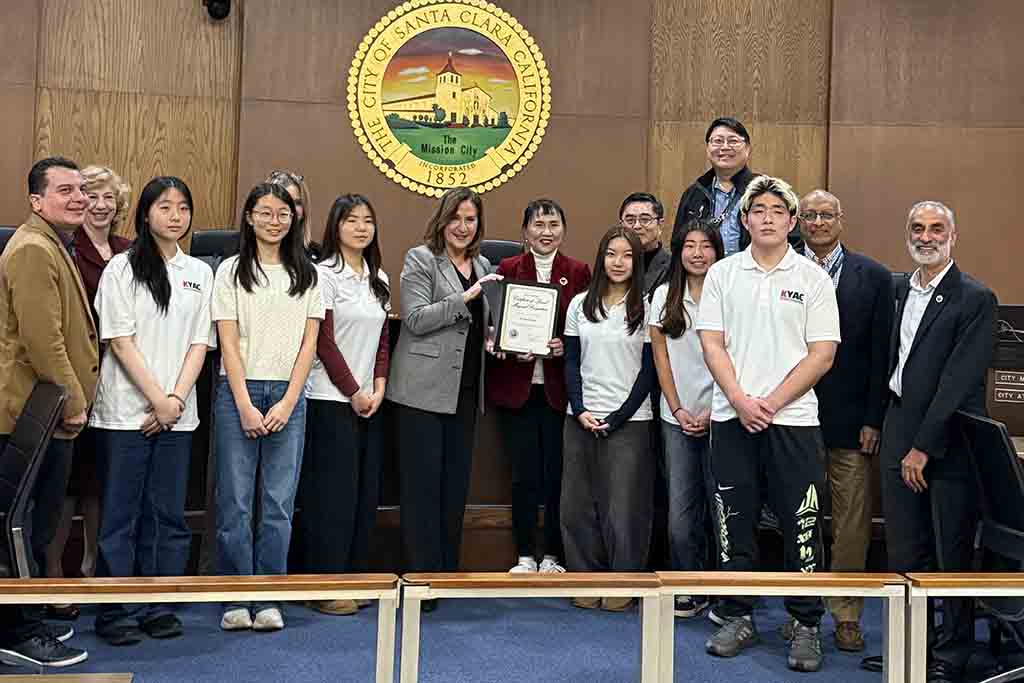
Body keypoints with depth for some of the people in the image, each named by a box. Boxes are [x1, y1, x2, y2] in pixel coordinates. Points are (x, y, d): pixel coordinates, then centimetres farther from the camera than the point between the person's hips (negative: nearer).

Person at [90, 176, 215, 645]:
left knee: (167, 514, 7)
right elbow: (121, 341, -6)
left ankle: (159, 606, 17)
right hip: (126, 412, -3)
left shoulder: (200, 273, 11)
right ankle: (115, 612, 10)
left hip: (177, 414, 4)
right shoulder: (122, 268, 0)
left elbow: (200, 343, 7)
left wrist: (176, 400, -6)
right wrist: (157, 400, -11)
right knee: (120, 514, 1)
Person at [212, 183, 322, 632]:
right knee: (235, 500, 0)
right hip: (239, 392, -1)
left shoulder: (306, 275, 9)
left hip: (288, 395, 2)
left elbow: (308, 343, 4)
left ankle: (269, 600, 12)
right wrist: (245, 404, -10)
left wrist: (287, 403, -6)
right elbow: (228, 343, -2)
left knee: (279, 502, 2)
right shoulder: (232, 271, 4)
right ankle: (235, 600, 11)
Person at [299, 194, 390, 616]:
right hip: (332, 400, -6)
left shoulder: (379, 280, 14)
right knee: (333, 492, -4)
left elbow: (383, 341, 14)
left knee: (365, 491, 7)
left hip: (369, 401, 6)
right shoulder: (325, 274, -5)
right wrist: (354, 393, -10)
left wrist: (378, 389, 0)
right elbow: (323, 342, -10)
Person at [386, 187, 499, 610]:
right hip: (424, 389, -6)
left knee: (456, 483, 9)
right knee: (422, 483, -2)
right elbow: (416, 319, -12)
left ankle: (447, 571, 19)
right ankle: (420, 577, 5)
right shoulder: (420, 259, -2)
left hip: (465, 391, 6)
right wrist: (464, 298, -19)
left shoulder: (481, 265, 17)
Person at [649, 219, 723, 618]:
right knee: (681, 509, 2)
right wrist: (678, 409, -1)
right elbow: (661, 357, 7)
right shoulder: (664, 296, 6)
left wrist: (711, 412, -8)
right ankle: (689, 589, 14)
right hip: (677, 417, 2)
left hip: (717, 415, -2)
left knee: (720, 504, 1)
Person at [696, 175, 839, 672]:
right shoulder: (722, 274, 7)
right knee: (734, 523, 8)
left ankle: (806, 626, 14)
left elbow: (822, 354, -3)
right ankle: (738, 618, 21)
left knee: (801, 528, 1)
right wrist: (741, 401, -10)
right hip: (732, 419, 2)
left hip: (794, 419, -2)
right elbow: (712, 343, 3)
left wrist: (771, 403, -10)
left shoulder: (813, 278, 2)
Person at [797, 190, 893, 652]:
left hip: (851, 421, 0)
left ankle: (846, 614, 18)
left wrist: (874, 419, -3)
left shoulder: (874, 277, 4)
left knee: (852, 523, 5)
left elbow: (882, 353, 2)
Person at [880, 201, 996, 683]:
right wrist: (888, 431, 8)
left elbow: (958, 382, -13)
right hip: (899, 436, 5)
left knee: (952, 556, 4)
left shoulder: (976, 299, -8)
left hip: (947, 443, -5)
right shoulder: (899, 291, 12)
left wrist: (924, 447, -15)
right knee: (904, 553, 10)